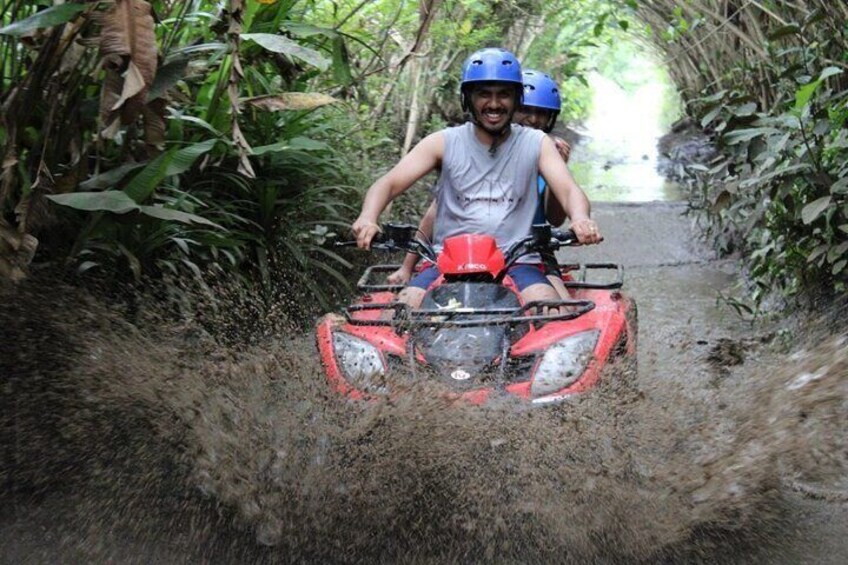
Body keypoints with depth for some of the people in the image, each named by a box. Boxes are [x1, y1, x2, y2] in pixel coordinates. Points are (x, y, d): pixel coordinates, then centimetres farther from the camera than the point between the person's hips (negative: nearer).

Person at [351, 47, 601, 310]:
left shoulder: (536, 144, 9)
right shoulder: (444, 143, 8)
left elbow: (569, 191, -2)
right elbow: (389, 183, 1)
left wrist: (580, 219, -28)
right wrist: (367, 218, -23)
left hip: (515, 262, 0)